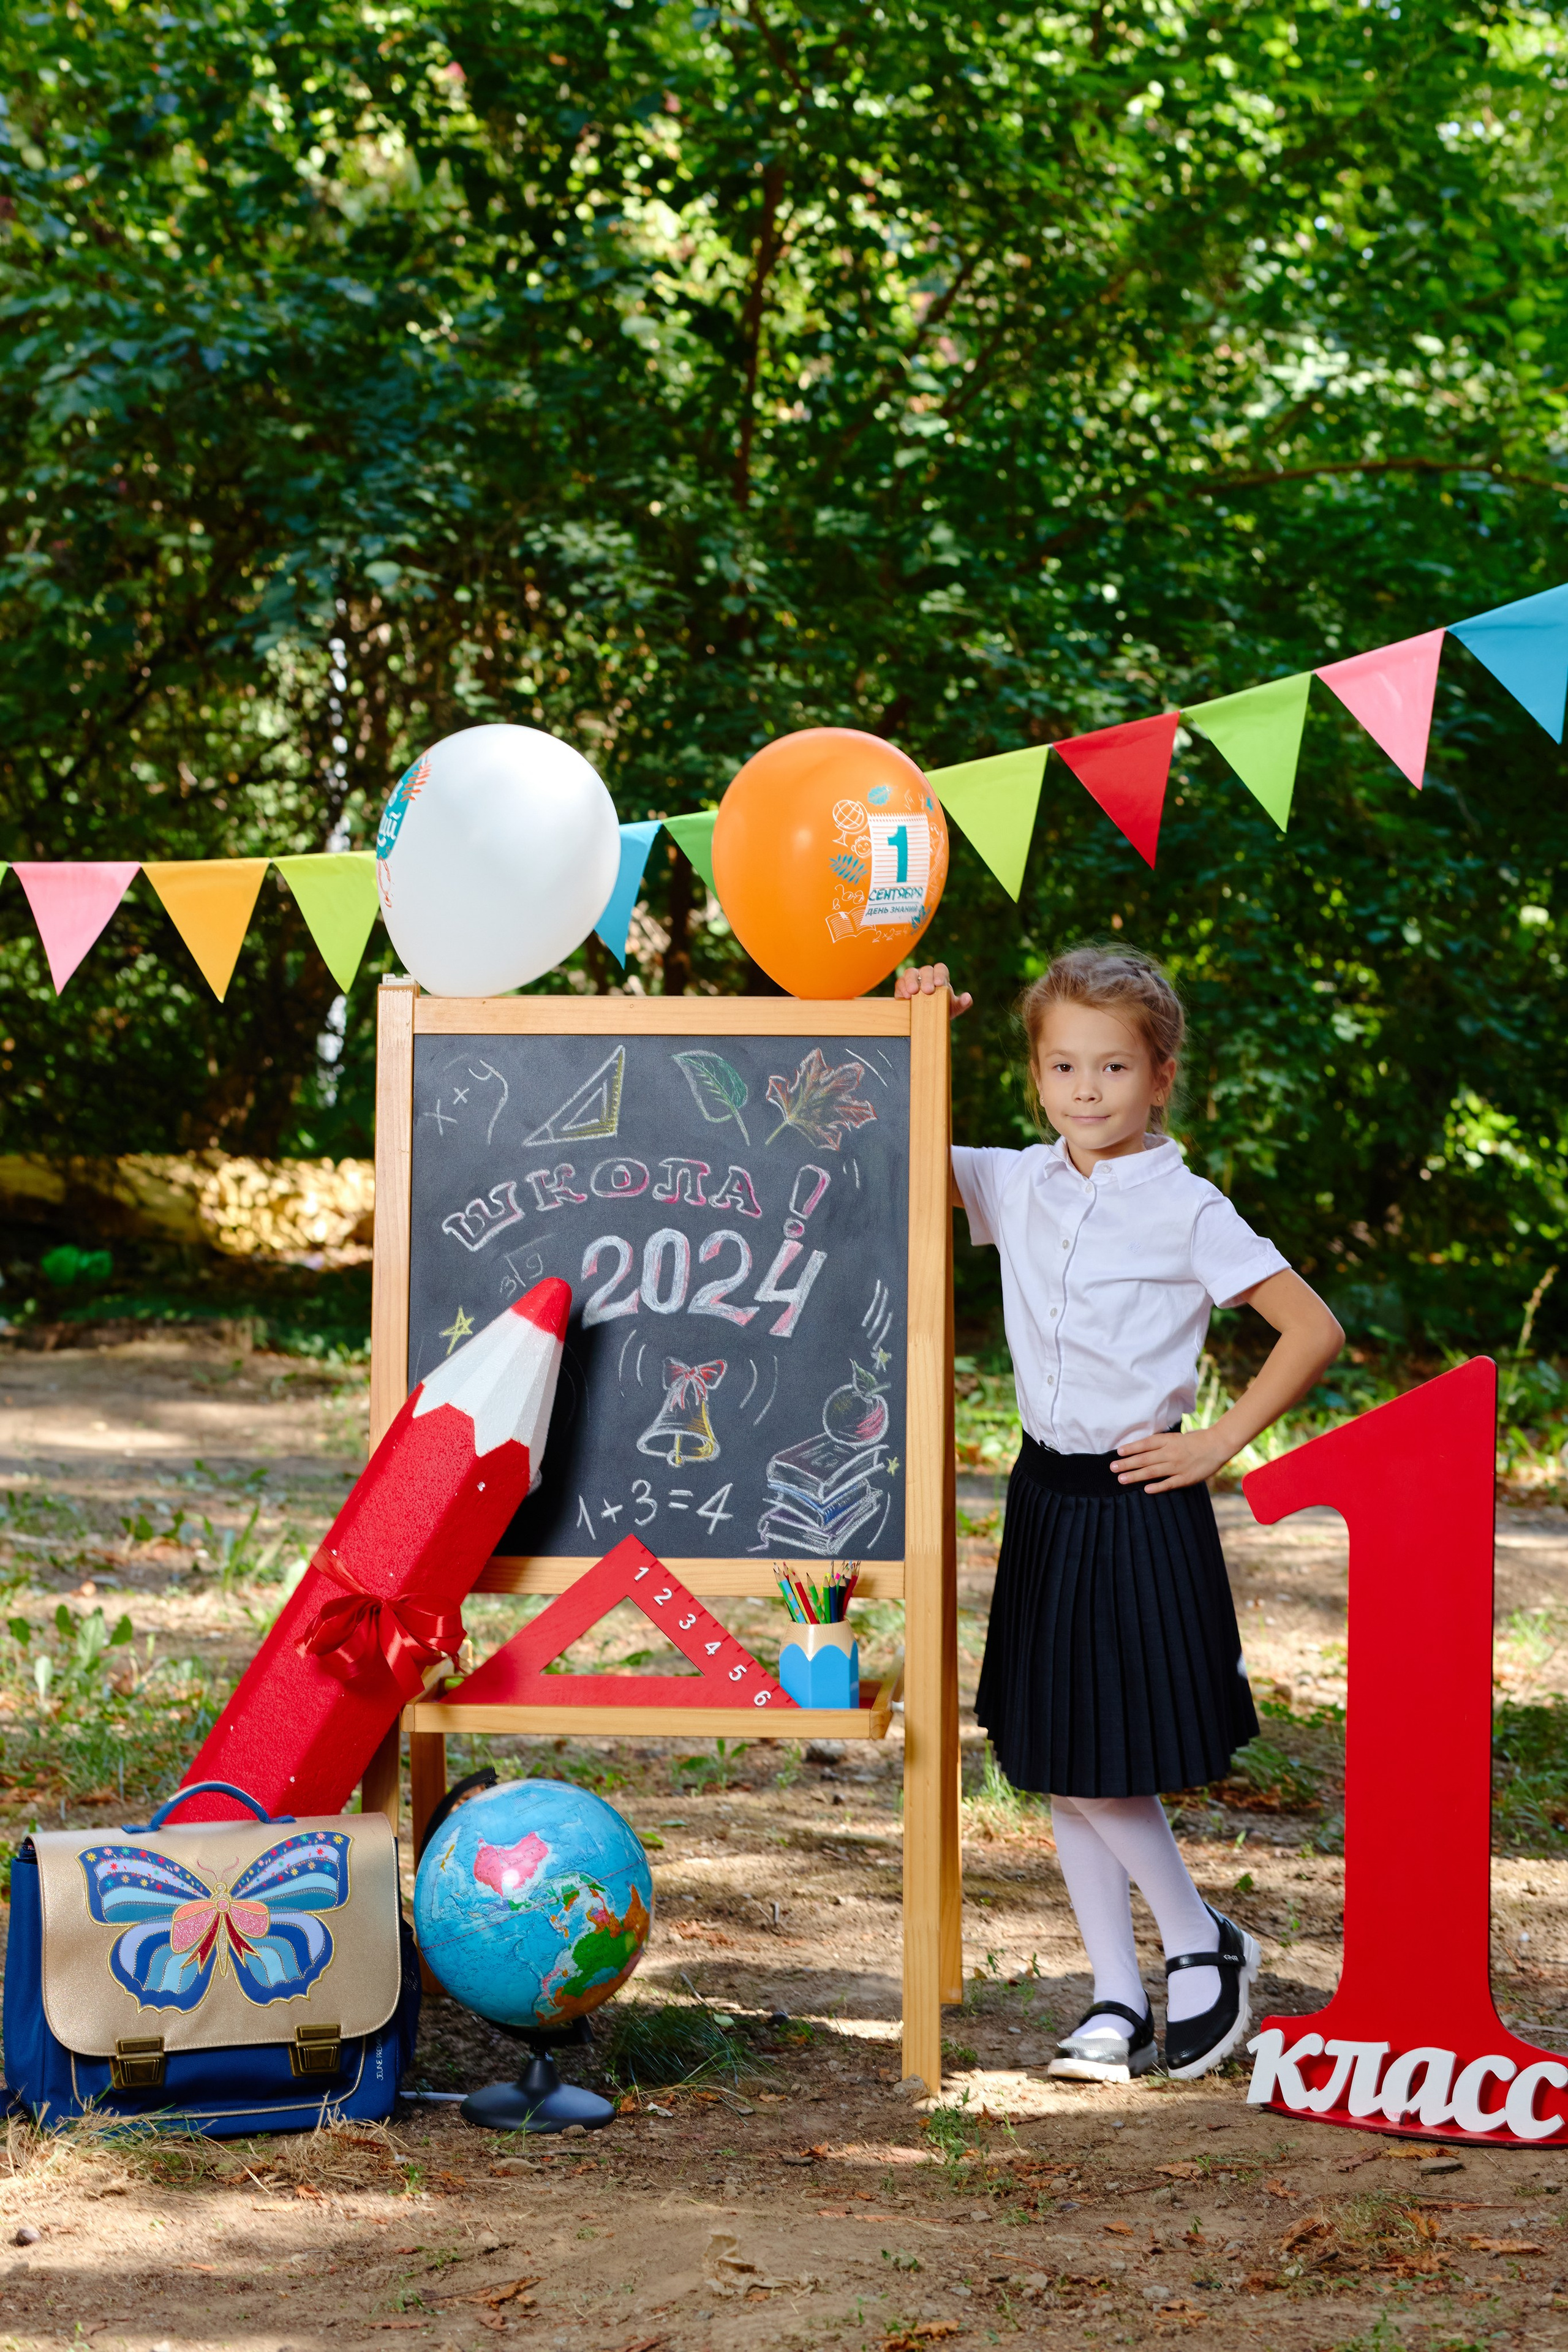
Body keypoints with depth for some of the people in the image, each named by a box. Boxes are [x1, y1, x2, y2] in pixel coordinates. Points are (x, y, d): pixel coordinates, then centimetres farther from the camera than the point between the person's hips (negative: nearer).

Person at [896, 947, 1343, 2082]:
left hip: (1142, 1510, -6)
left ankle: (1204, 1947, 16)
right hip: (1046, 1498, 6)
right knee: (1055, 1767, 8)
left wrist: (1217, 1443, -9)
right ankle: (1119, 2000, 18)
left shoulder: (1187, 1210, -9)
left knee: (1101, 1764, -6)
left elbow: (1315, 1330, -8)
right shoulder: (1016, 1187, 5)